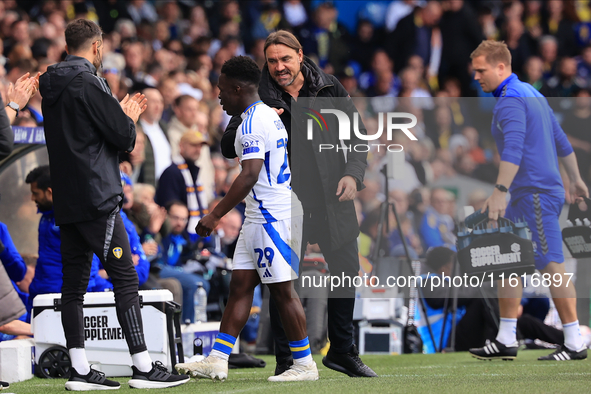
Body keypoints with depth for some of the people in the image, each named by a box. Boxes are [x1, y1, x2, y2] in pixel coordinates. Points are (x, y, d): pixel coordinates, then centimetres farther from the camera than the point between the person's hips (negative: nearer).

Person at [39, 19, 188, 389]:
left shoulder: (51, 87, 14)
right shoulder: (89, 84, -13)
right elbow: (123, 137, -13)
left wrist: (121, 115, 23)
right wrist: (129, 119, 8)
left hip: (66, 202, 9)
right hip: (97, 199, -9)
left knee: (74, 283, 7)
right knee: (125, 279, -6)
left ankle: (81, 370, 6)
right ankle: (144, 367, -7)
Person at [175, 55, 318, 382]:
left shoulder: (253, 123, -16)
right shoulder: (268, 116, 16)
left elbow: (249, 175, -25)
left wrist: (215, 215, -24)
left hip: (272, 216, -10)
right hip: (261, 216, 10)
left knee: (282, 289, -4)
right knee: (240, 285, 8)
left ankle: (304, 364, 3)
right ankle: (217, 360, 7)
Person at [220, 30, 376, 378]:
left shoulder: (330, 90, 4)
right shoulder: (259, 98, -2)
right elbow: (228, 147, -4)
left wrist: (353, 174, -6)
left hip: (332, 197, 3)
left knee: (346, 272, 8)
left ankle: (343, 352, 23)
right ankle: (286, 359, 7)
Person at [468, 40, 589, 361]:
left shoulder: (510, 101, -14)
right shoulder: (531, 93, 18)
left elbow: (513, 148, -28)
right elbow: (561, 139, 24)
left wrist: (500, 191, -35)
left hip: (536, 192, -11)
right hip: (526, 195, 11)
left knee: (551, 265, -9)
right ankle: (506, 340, 11)